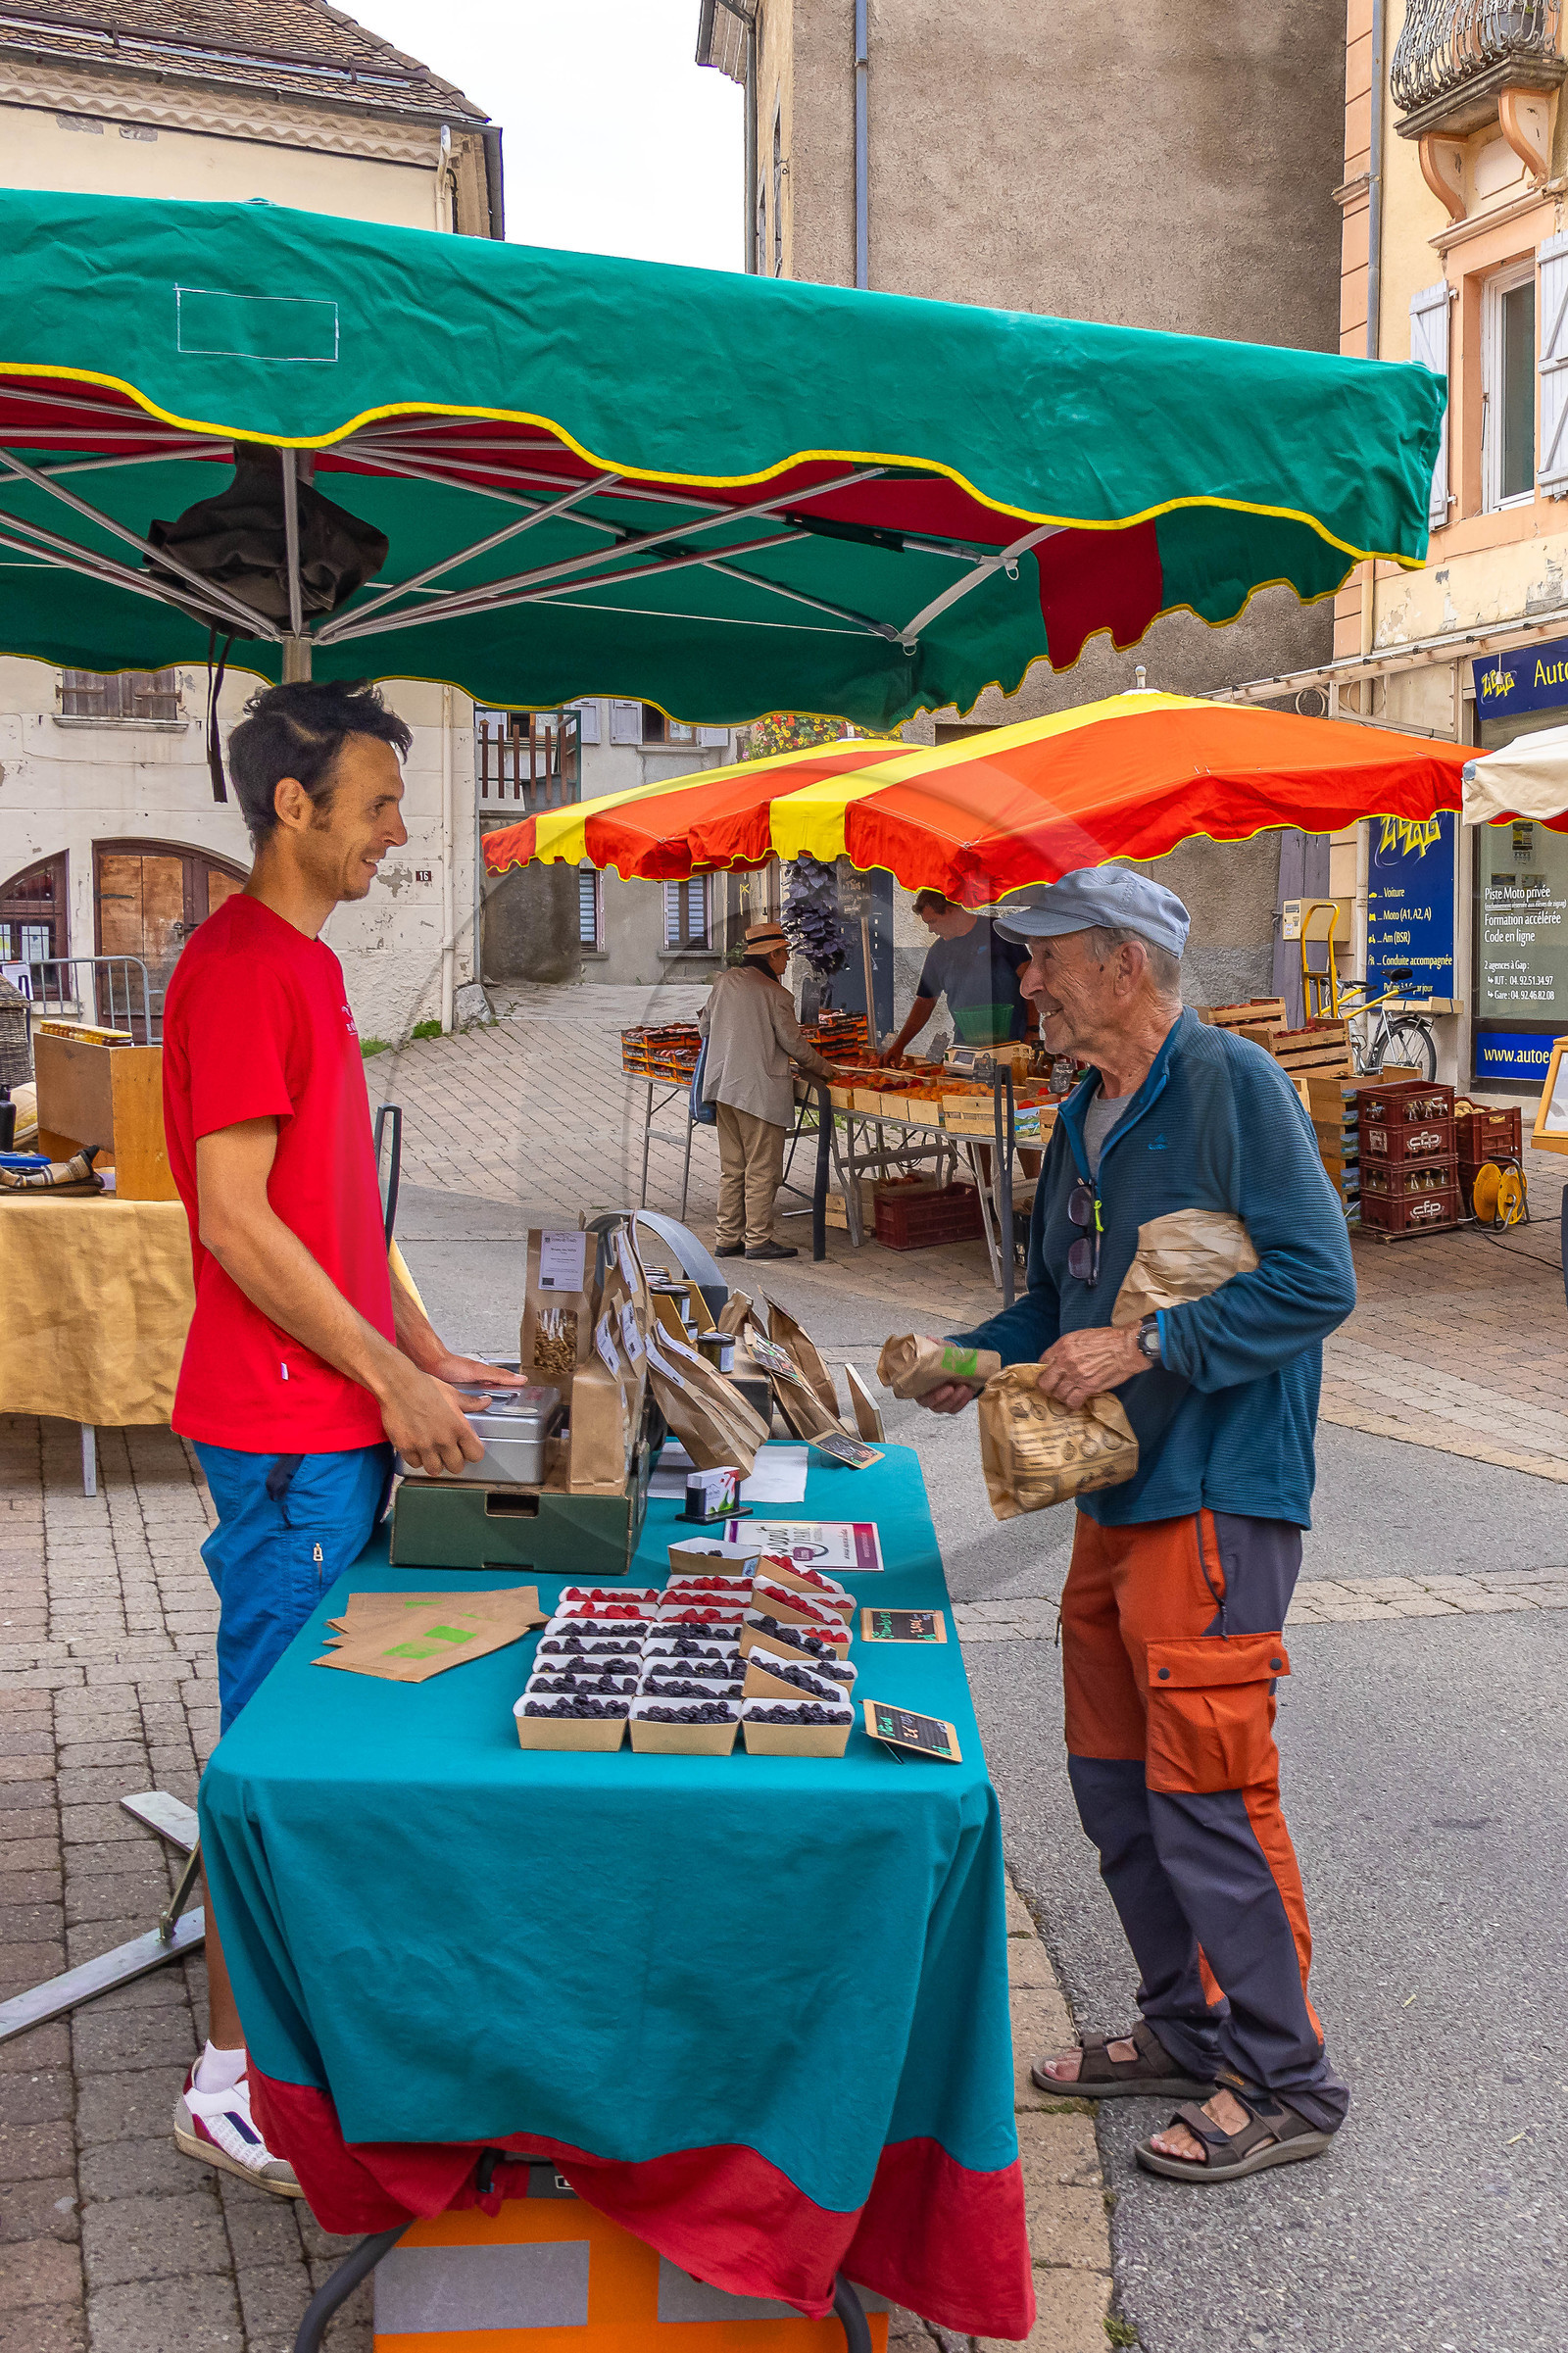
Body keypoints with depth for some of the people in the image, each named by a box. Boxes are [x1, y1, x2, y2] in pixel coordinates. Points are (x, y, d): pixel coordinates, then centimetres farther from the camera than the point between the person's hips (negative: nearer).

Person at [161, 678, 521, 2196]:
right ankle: (231, 2081, 12)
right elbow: (236, 1221, -20)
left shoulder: (304, 964, 15)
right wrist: (389, 1380, -15)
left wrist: (422, 1350, 16)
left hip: (344, 1414, 10)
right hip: (287, 1430, -9)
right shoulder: (240, 967, -16)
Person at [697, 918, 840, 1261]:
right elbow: (794, 1044, -7)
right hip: (760, 1090, -7)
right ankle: (758, 1240, 4)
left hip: (723, 1086, 7)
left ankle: (728, 1238, 17)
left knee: (732, 1168, 13)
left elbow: (704, 1026, 14)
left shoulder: (725, 981, 6)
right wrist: (823, 1069, 9)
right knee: (761, 1170, 1)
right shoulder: (776, 994, -12)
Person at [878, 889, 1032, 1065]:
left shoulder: (997, 931, 0)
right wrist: (898, 1045, 10)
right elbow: (925, 1002, 18)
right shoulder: (938, 951, 12)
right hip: (966, 1044, 3)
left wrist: (1033, 1030, -10)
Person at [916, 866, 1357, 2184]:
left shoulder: (1234, 1086, -12)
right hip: (1116, 1495, 9)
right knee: (1117, 1786, 16)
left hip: (1216, 1502, -9)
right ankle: (1188, 2029, 32)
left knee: (1206, 1793, -4)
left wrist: (1145, 1348, -21)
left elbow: (1317, 1281, -18)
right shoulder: (1087, 1114, 14)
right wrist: (975, 1359, 6)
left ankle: (1285, 2082, 12)